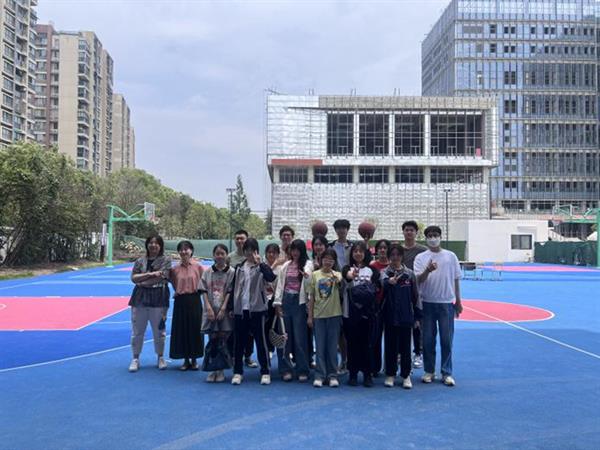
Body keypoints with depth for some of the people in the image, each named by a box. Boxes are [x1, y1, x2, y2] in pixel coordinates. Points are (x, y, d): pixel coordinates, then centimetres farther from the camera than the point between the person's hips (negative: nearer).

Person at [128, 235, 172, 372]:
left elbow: (162, 277, -11)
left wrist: (143, 282, -9)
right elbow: (133, 277, 0)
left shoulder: (166, 260, 1)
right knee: (137, 330, 6)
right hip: (140, 297, 3)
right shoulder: (140, 261, 10)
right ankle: (135, 358, 17)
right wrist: (150, 274, -13)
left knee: (159, 330, 5)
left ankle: (160, 358, 20)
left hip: (158, 298, -2)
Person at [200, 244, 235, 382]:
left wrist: (223, 309, -11)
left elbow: (230, 292, -4)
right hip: (211, 311, 2)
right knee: (212, 341, 6)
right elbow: (204, 291, 4)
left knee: (223, 341, 1)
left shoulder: (231, 272, -1)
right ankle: (213, 369, 15)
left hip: (225, 310, -2)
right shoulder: (207, 272, 6)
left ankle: (221, 370, 10)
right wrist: (209, 308, -7)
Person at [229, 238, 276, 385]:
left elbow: (271, 277, -22)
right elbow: (233, 288, 12)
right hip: (240, 309, 3)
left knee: (261, 340, 1)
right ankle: (237, 372, 18)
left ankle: (265, 372, 10)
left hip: (257, 309, -3)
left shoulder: (262, 267, 0)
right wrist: (231, 307, 9)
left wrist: (259, 263, -23)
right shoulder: (239, 267, 10)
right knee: (239, 342, 7)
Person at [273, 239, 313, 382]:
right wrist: (277, 303, 2)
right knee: (284, 336, 5)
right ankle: (286, 369, 14)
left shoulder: (307, 264, 1)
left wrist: (306, 276, -31)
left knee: (299, 337, -1)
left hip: (299, 302, -3)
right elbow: (280, 284, 10)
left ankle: (302, 370, 9)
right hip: (285, 301, 3)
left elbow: (308, 285, -10)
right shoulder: (286, 265, 11)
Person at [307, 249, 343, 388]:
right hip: (318, 314, 1)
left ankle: (332, 375, 14)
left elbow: (340, 282, -23)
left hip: (334, 314, -1)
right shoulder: (315, 275, 4)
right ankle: (319, 375, 11)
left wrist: (335, 277, -45)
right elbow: (311, 297, 5)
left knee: (332, 346, 6)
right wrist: (310, 316, 3)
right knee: (320, 346, 5)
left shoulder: (337, 275, 2)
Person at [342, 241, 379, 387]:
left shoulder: (371, 270, 9)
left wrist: (370, 288, -19)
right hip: (350, 313, -1)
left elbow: (375, 288, 4)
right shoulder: (347, 268, 3)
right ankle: (353, 374, 16)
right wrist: (352, 274, -45)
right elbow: (347, 275, -22)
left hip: (367, 313, 1)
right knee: (352, 344, 5)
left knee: (367, 344, 3)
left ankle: (368, 374, 13)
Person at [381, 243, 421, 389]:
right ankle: (390, 374, 21)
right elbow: (382, 282, -26)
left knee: (405, 347, 7)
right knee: (390, 346, 9)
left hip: (406, 317, 1)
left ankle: (406, 375, 18)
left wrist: (417, 316, 5)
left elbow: (415, 296, 6)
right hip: (390, 316, -1)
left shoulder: (409, 273, 2)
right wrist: (389, 282, -49)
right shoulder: (385, 272, -2)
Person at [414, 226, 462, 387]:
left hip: (446, 303, 0)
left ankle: (446, 373, 13)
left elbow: (456, 279, 9)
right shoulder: (421, 257, 1)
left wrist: (458, 301, 8)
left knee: (447, 340, 3)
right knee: (428, 339, 6)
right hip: (427, 302, 0)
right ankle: (429, 371, 18)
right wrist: (428, 270, -27)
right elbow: (418, 280, -8)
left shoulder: (450, 256, 4)